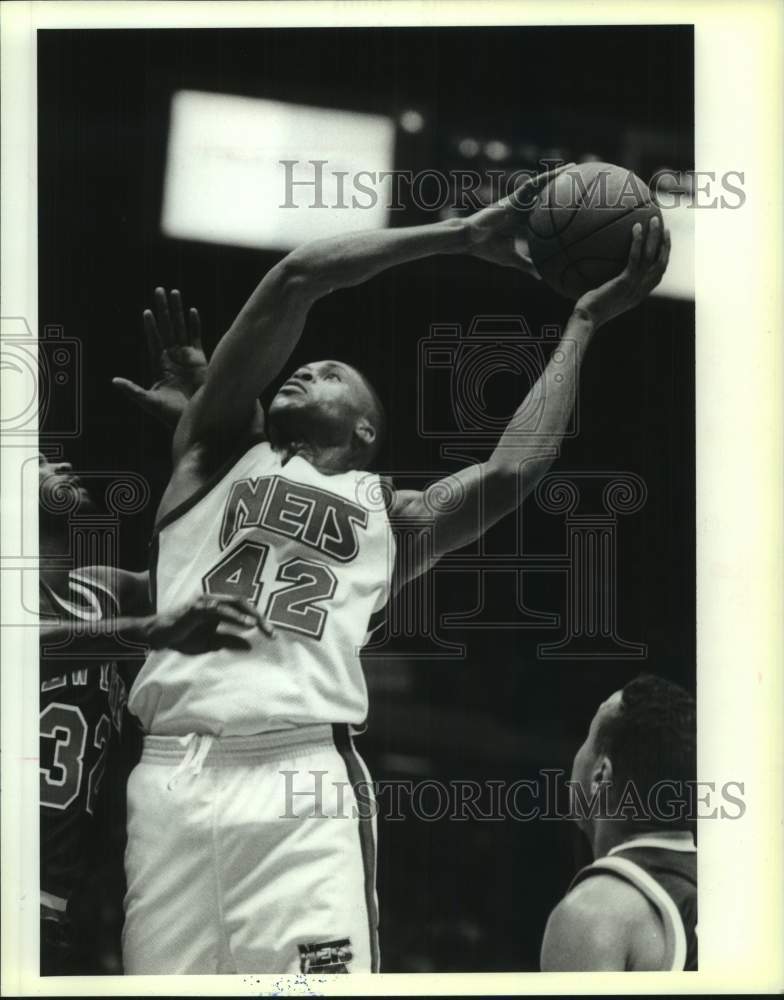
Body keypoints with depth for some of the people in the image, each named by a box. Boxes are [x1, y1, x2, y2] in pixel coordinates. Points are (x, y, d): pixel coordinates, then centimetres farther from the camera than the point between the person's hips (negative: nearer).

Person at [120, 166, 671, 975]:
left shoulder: (388, 515, 25)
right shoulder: (220, 453, 22)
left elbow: (513, 469, 8)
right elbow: (295, 280, 13)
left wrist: (583, 321, 17)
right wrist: (465, 235, 16)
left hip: (304, 781, 0)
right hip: (174, 776, 0)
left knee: (320, 969, -16)